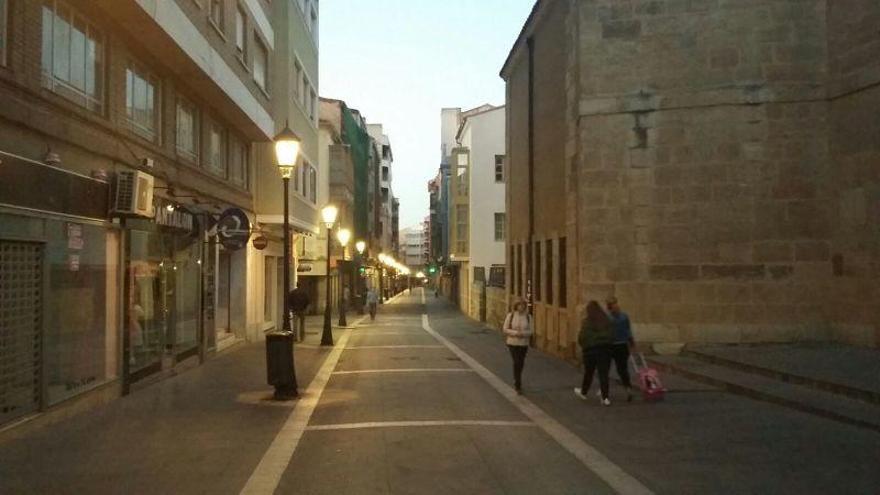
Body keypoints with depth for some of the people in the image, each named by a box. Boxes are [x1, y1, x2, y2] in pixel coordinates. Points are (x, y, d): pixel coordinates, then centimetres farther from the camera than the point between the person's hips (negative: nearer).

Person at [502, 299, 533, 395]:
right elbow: (505, 329, -4)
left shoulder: (528, 317, -2)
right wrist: (515, 333, -20)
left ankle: (516, 381, 39)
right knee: (517, 362, -11)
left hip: (524, 344, 2)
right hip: (512, 343, -2)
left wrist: (522, 333, -22)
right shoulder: (510, 315, -5)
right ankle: (518, 386, -5)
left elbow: (530, 331, -1)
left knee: (521, 364, 13)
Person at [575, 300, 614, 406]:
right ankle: (605, 398, 1)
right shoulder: (607, 320, -1)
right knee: (604, 374, 5)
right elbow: (612, 335, 0)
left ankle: (583, 392, 32)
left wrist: (584, 345, 8)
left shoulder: (586, 322, -12)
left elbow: (581, 337, -11)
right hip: (606, 349, 3)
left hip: (591, 350, -2)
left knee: (588, 373, 14)